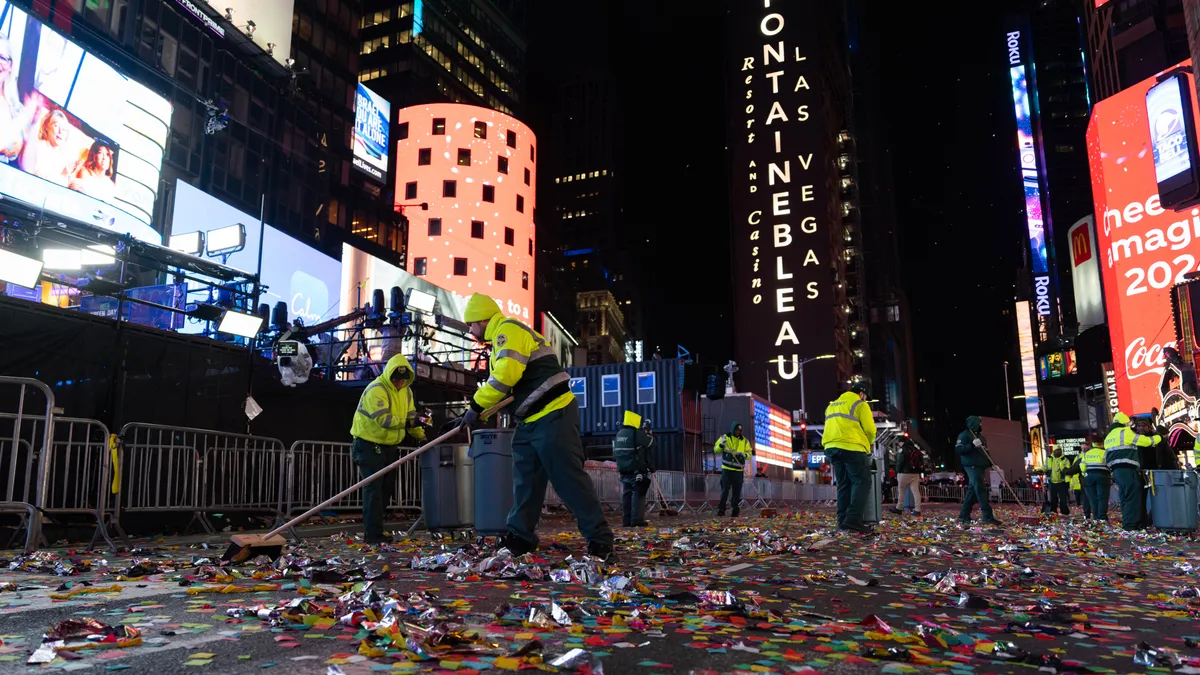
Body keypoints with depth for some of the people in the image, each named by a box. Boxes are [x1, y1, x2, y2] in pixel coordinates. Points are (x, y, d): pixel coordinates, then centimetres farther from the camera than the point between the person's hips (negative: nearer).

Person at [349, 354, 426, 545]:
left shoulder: (406, 392, 8)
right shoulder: (376, 390, -21)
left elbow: (411, 416, 14)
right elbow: (383, 419, -31)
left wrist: (421, 437, 6)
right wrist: (407, 423, -39)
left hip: (389, 447, 9)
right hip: (369, 445, -9)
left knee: (383, 490, 13)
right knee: (373, 489, -10)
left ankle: (374, 531, 23)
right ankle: (373, 535, -8)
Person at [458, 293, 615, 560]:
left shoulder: (508, 330, -12)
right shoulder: (502, 339, 22)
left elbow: (505, 376, -24)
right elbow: (503, 388, 23)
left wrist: (475, 407, -15)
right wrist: (478, 415, 14)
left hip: (553, 416, -11)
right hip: (531, 420, 11)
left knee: (569, 478, -9)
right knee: (525, 480, 14)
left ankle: (600, 540, -3)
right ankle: (520, 537, 23)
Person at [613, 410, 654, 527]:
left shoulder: (618, 435, 11)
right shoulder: (638, 434, -13)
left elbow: (615, 454, 17)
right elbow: (651, 443, 0)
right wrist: (649, 435, 19)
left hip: (624, 471, 7)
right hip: (637, 471, -7)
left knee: (626, 495, 9)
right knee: (638, 495, -4)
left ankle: (626, 520, 10)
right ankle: (637, 521, -7)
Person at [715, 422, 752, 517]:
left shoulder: (745, 441, 8)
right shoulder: (725, 438, 4)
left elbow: (749, 454, 6)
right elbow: (716, 449, 3)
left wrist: (744, 455, -16)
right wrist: (721, 444, -17)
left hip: (739, 470, 2)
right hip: (727, 469, -2)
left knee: (737, 491, 3)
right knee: (725, 490, -6)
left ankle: (735, 511, 10)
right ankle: (721, 510, -2)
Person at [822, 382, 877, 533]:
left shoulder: (832, 405, 26)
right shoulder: (860, 405, 4)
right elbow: (869, 429, -2)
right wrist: (869, 443, 16)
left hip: (832, 447, 7)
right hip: (852, 447, -7)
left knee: (843, 485, 10)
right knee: (862, 482, -5)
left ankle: (843, 521, 5)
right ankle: (853, 519, -18)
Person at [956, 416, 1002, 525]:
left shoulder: (980, 436, 23)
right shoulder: (965, 435, -6)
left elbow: (985, 452, 28)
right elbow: (958, 449, -17)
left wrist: (992, 464, 16)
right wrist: (972, 445, -27)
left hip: (980, 466, 9)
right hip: (972, 466, -9)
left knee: (973, 490, 8)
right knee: (980, 490, -15)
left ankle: (964, 515, 13)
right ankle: (988, 516, -19)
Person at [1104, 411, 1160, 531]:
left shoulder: (1109, 437, 21)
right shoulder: (1125, 432, -5)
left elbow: (1106, 458, 23)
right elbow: (1146, 441, -3)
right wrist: (1158, 437, 14)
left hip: (1117, 470, 9)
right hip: (1127, 470, -9)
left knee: (1126, 498, 12)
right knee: (1133, 497, -7)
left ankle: (1127, 523, 13)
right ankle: (1130, 525, -11)